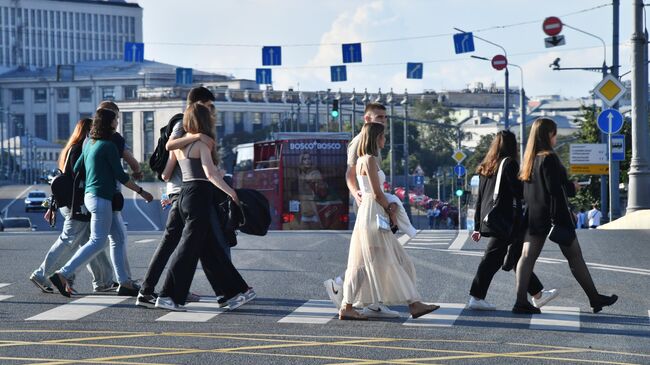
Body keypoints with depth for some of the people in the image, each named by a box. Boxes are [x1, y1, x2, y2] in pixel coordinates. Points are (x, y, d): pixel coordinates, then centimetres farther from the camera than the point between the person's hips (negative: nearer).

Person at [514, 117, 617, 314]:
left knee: (528, 256, -1)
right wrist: (572, 187, -4)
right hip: (553, 214, -7)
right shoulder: (548, 158, -14)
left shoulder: (529, 159, 9)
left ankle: (521, 301, -9)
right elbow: (554, 188, -20)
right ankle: (594, 298, 13)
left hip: (533, 216, 7)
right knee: (574, 256, 3)